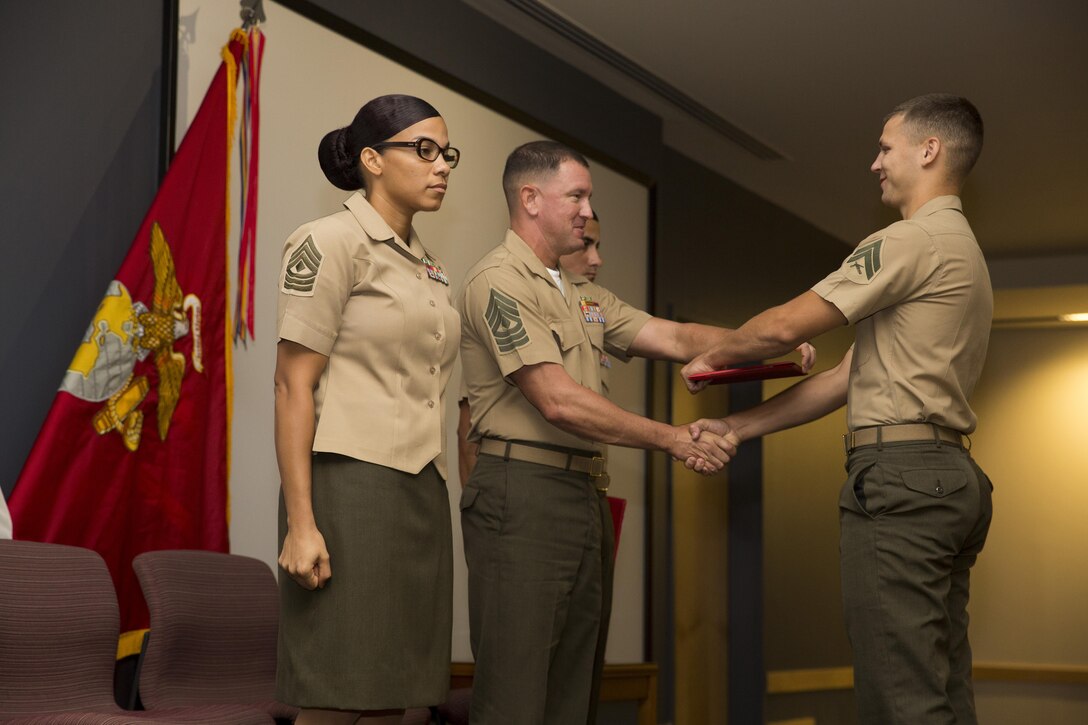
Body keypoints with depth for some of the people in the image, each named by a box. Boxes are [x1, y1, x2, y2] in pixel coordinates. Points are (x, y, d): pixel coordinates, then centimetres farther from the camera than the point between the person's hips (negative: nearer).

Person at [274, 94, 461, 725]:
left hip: (422, 490, 7)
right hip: (353, 483, -7)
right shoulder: (331, 243, -3)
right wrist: (301, 524, -16)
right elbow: (293, 386, -9)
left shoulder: (432, 270, 19)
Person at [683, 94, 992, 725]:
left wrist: (711, 358, 10)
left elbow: (786, 326, -10)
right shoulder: (963, 250, 24)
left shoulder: (916, 240, -8)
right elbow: (851, 377, 21)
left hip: (898, 476, -10)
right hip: (951, 477, 10)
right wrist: (740, 427, 18)